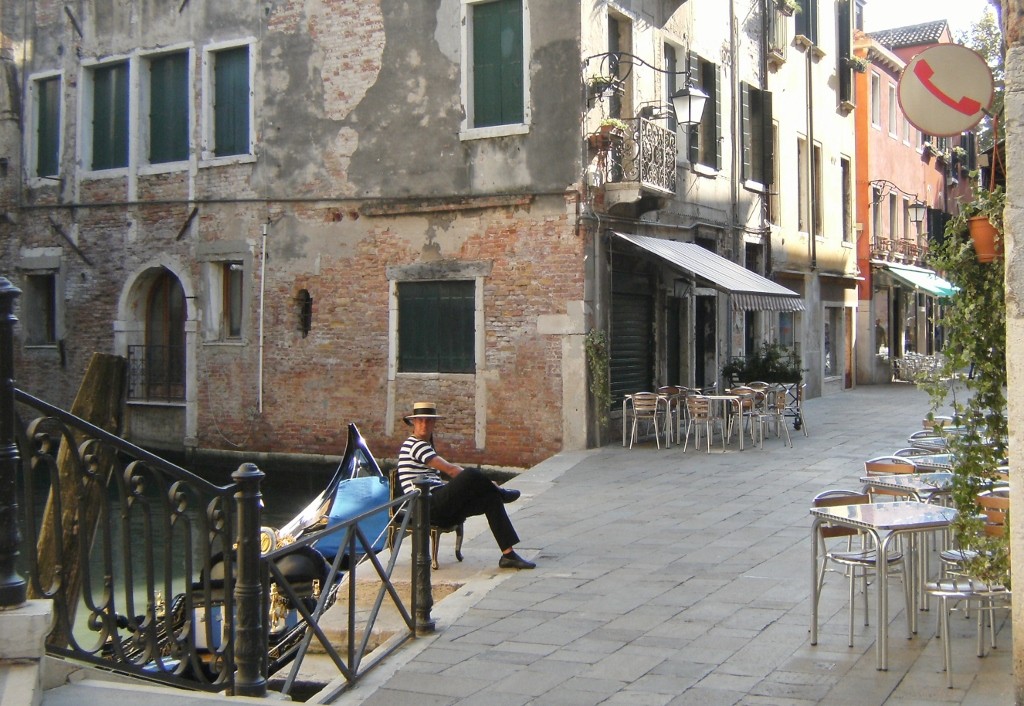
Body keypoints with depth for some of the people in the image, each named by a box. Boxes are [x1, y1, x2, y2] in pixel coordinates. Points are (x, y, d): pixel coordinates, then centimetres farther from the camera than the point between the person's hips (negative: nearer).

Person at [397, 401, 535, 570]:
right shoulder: (415, 445, -8)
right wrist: (479, 482, -4)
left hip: (437, 508, 10)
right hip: (428, 507, -10)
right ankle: (501, 492, 5)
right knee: (471, 475, -27)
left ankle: (508, 554, -8)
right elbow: (449, 469, -14)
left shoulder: (425, 445, 24)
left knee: (490, 497, -3)